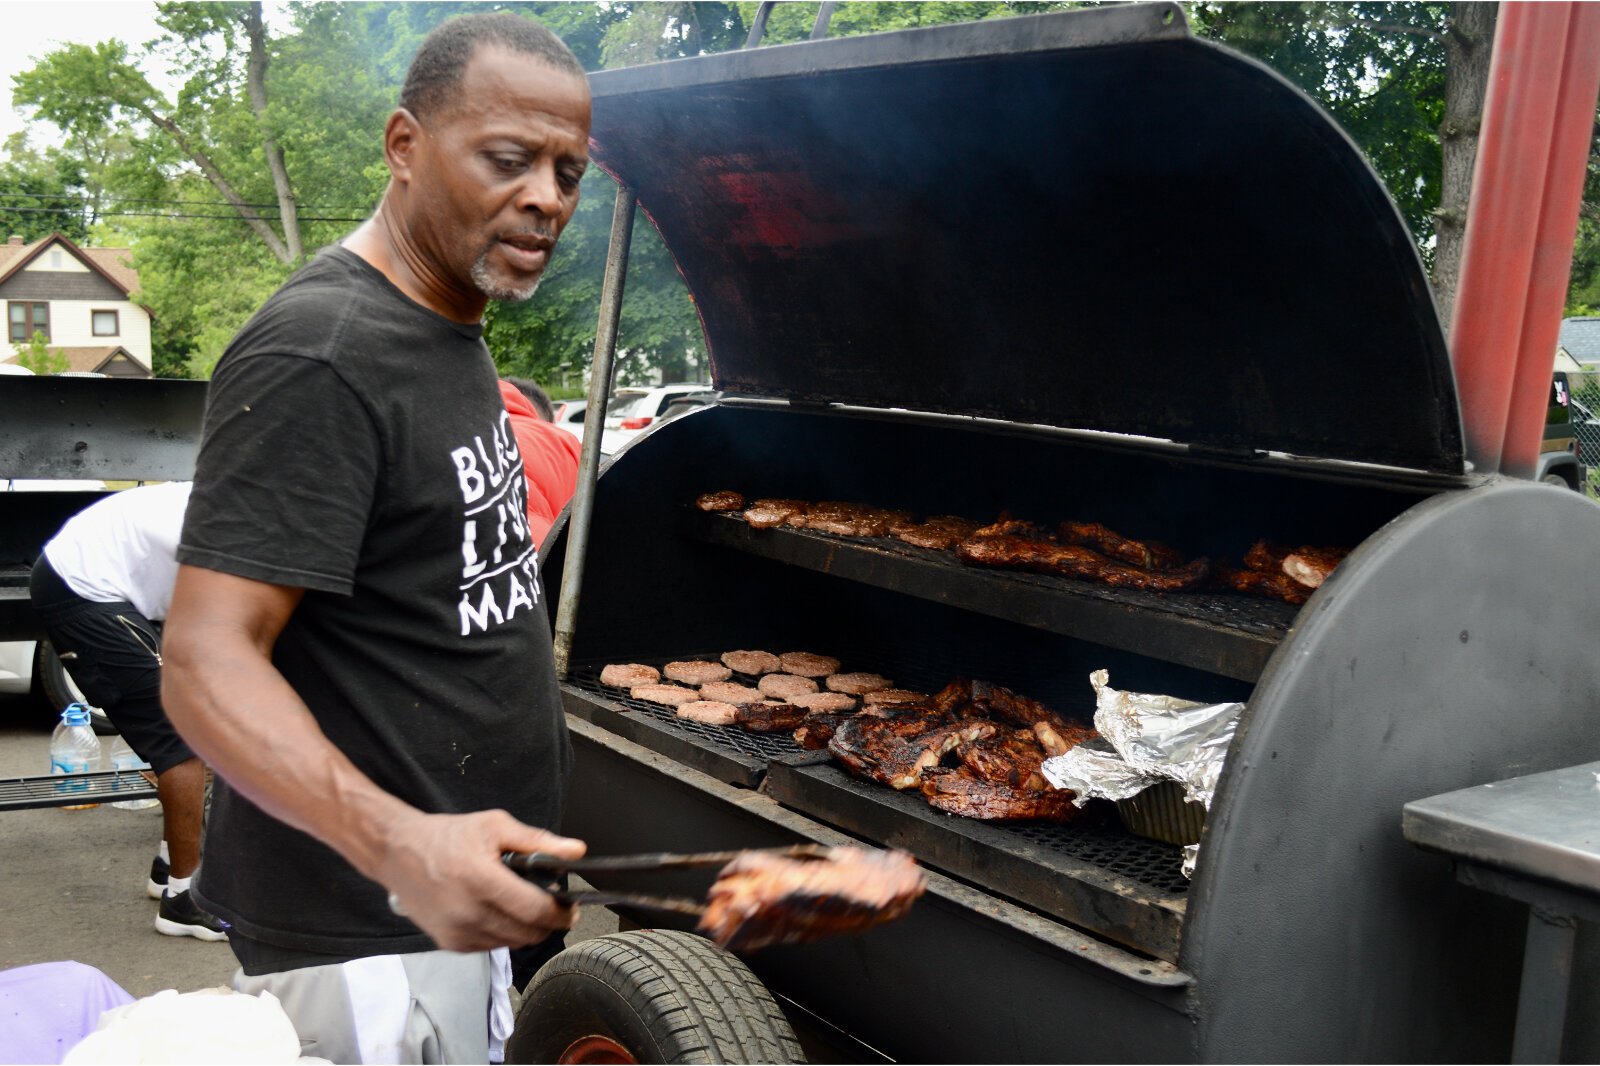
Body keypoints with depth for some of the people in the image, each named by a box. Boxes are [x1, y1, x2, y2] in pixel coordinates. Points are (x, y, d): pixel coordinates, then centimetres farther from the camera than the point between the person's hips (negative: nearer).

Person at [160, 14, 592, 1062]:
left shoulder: (450, 329, 10)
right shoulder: (316, 360, -21)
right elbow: (207, 662, -27)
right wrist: (399, 844, -41)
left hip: (463, 889, 9)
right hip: (363, 935, -9)